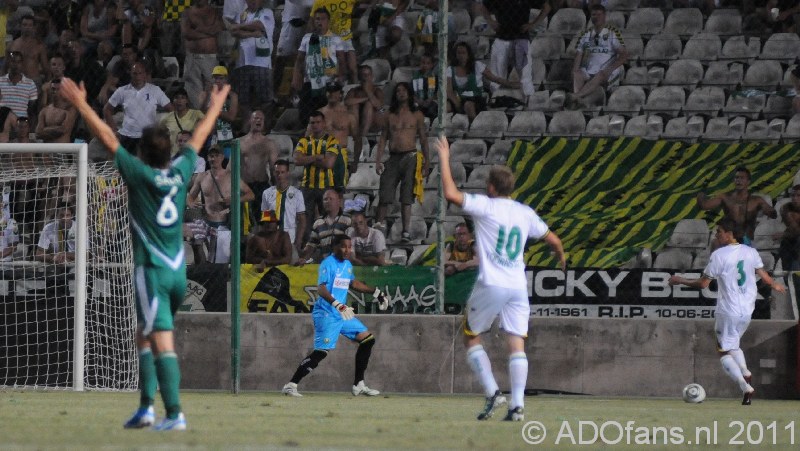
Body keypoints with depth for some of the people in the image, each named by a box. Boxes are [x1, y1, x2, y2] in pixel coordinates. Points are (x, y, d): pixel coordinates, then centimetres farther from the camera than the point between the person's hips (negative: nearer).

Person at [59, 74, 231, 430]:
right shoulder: (180, 173, 5)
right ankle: (146, 407, 13)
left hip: (152, 271, -6)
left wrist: (81, 105, 1)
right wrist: (216, 106, 35)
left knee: (162, 343, -10)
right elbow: (198, 138, 20)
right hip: (178, 271, 6)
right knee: (145, 336, 18)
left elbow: (108, 138, -6)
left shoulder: (140, 174, -8)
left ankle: (174, 413, -17)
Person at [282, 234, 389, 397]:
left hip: (343, 314, 9)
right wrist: (337, 305, -40)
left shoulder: (347, 265, 13)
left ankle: (358, 385, 13)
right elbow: (321, 289, -26)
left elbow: (353, 283, 32)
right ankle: (291, 385, -13)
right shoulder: (328, 264, -14)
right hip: (326, 314, -9)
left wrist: (375, 292, 30)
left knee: (367, 339, 7)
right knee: (321, 351, -18)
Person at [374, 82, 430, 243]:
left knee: (406, 196, -5)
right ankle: (380, 225, -5)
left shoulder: (416, 115, 9)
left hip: (410, 157, -2)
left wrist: (426, 162, 3)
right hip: (393, 157, 2)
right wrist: (378, 160, 1)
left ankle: (406, 231, -6)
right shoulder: (390, 115, 13)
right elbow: (383, 138, 11)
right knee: (384, 194, -8)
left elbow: (423, 139, 9)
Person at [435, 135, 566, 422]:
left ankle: (492, 393, -2)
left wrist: (444, 159, -4)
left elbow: (451, 194, -15)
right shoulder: (525, 213, 10)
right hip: (518, 287, 4)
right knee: (517, 343, 0)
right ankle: (517, 404, -11)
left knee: (471, 337, 11)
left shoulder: (486, 207, -5)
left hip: (491, 285, -4)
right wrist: (561, 258, 40)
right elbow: (553, 240, 18)